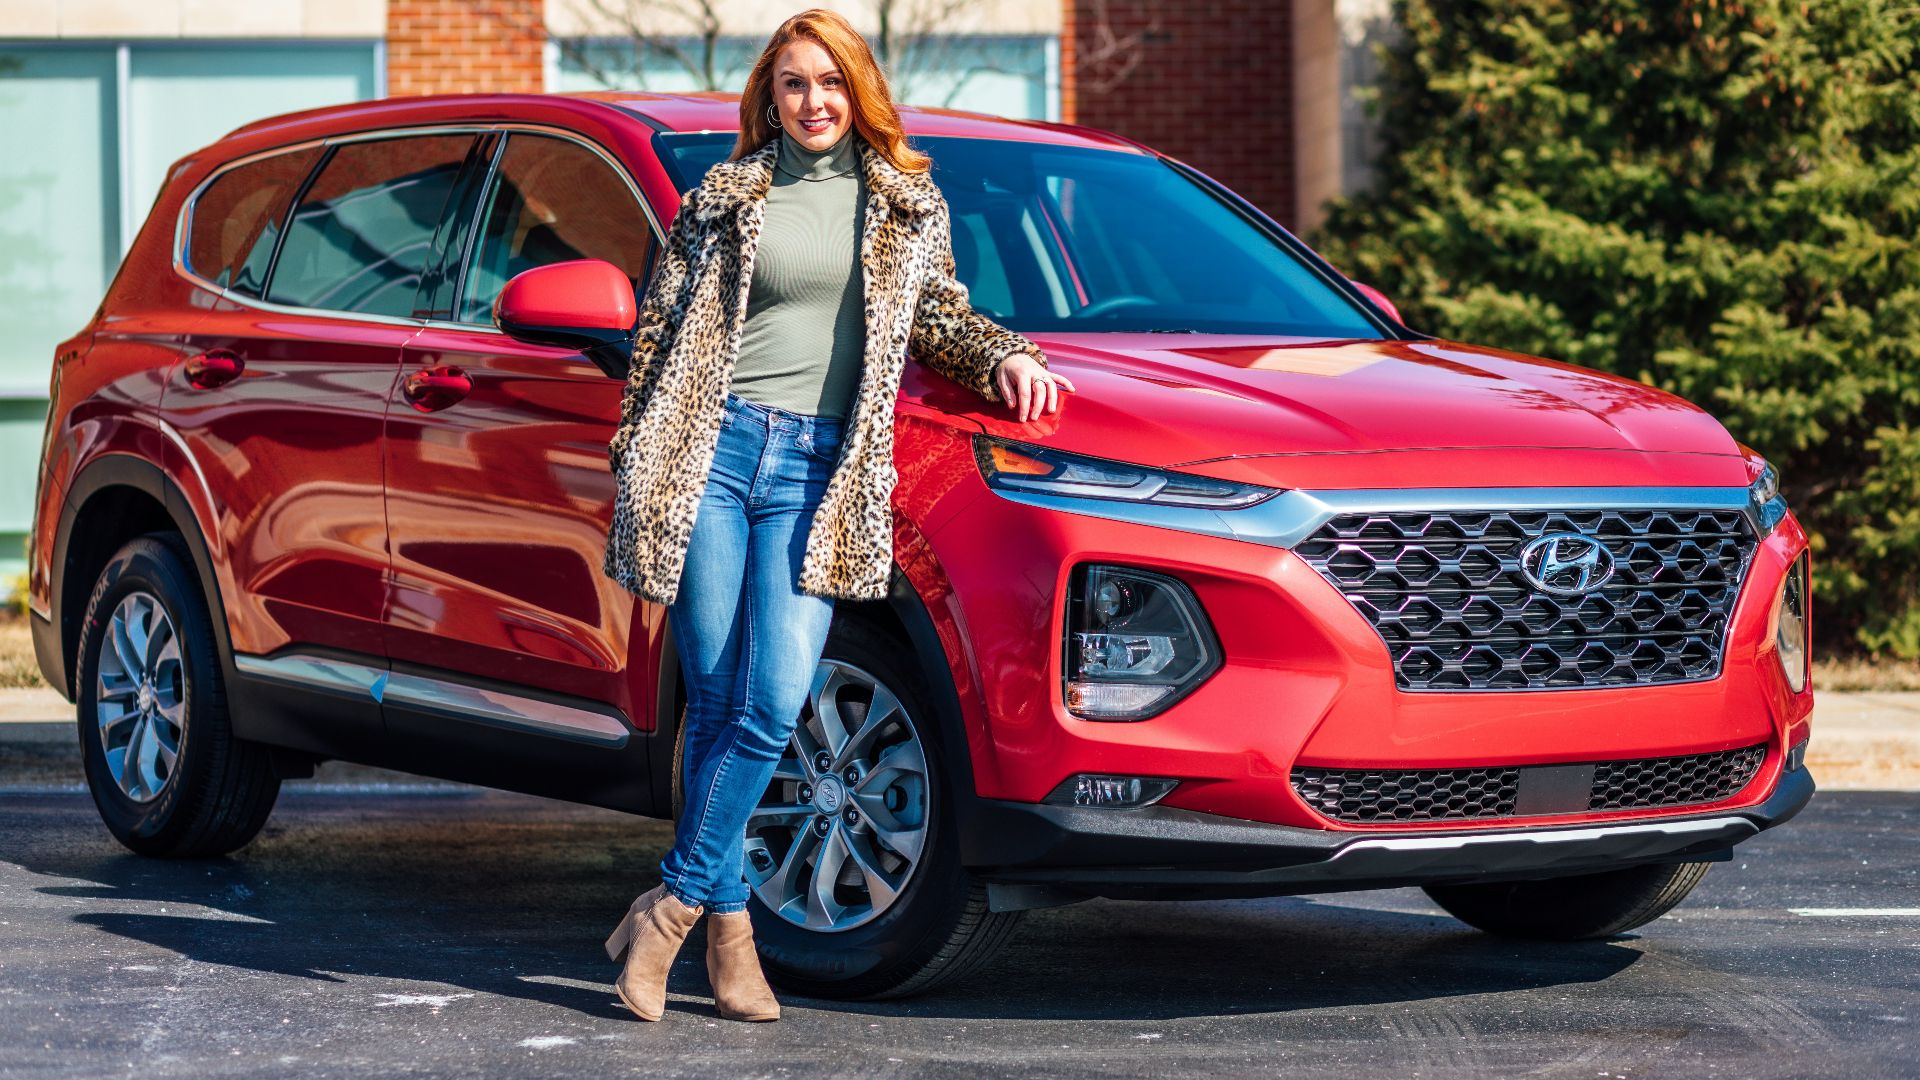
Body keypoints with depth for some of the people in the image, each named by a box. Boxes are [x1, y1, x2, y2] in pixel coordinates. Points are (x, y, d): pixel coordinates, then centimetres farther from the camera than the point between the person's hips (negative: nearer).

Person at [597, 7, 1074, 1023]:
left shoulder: (907, 205, 15)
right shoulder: (722, 198, 10)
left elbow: (936, 312, 23)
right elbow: (659, 331, 11)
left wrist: (1004, 356, 3)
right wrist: (631, 464, 7)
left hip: (818, 469, 1)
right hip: (712, 444, -1)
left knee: (773, 705, -12)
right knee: (716, 703, -2)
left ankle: (674, 902, -1)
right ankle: (730, 925, 6)